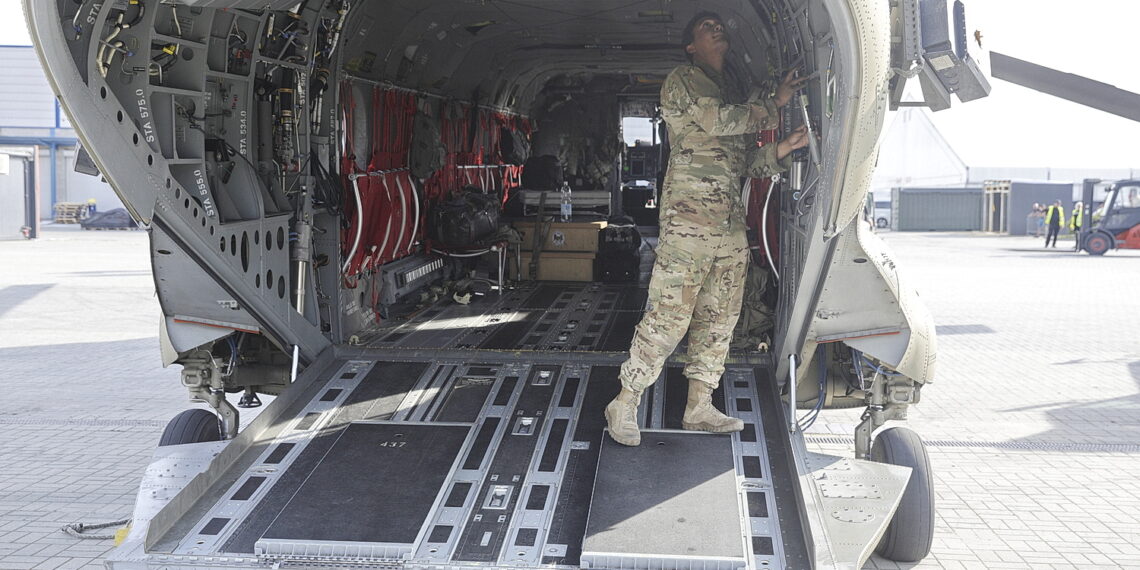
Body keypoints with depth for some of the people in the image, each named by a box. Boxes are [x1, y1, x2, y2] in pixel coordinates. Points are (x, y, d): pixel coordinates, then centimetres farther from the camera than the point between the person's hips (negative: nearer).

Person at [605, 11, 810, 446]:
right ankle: (624, 405, -2)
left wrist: (782, 148, -1)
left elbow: (750, 163, 19)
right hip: (689, 218, -8)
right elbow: (713, 119, -15)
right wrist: (773, 106, -5)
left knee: (719, 318, 8)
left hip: (732, 225, 8)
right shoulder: (681, 83, 3)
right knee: (669, 316, -10)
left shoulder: (739, 94, 23)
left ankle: (699, 408, 16)